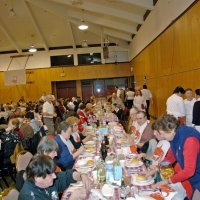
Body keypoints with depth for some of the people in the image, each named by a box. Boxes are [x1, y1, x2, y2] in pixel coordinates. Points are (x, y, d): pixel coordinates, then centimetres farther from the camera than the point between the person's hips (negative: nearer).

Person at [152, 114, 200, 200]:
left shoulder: (189, 139, -31)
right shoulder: (175, 136, -6)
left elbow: (189, 171, -30)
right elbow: (170, 157, 9)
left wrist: (167, 181, -23)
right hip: (184, 170, 7)